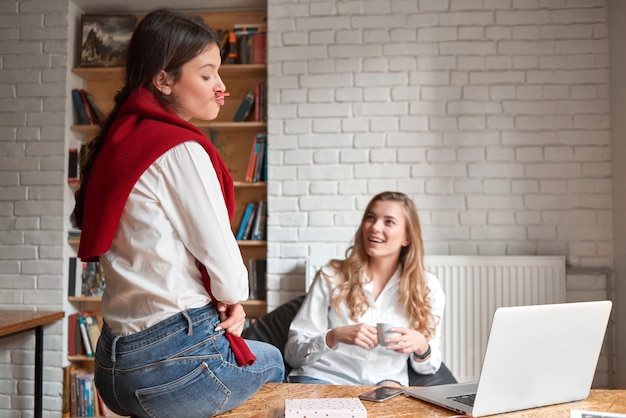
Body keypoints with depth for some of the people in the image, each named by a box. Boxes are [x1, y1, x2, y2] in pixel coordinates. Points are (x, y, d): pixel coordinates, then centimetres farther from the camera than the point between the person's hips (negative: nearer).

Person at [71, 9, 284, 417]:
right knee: (271, 360, 23)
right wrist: (233, 298, 6)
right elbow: (221, 256, -17)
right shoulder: (180, 149, -18)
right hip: (177, 360, -8)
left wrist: (222, 302, 3)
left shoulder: (121, 140, 10)